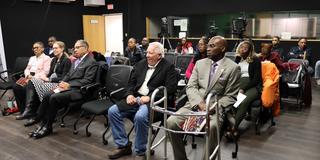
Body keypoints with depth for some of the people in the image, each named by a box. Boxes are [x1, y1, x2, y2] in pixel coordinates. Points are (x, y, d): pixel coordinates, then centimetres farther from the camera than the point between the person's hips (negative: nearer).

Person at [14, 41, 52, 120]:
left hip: (39, 79, -7)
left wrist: (34, 77, -19)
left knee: (25, 88, -30)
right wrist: (28, 75, -2)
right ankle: (23, 109, -8)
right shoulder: (32, 58, 26)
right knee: (16, 86, -17)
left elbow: (45, 72, -10)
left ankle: (28, 110, -15)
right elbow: (27, 69, 21)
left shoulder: (46, 58, 2)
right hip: (29, 78, 7)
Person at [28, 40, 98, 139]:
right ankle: (42, 124, -6)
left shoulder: (92, 62, -7)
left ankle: (48, 127, -11)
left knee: (54, 97, -25)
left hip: (78, 90, -8)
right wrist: (62, 83, 1)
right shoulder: (76, 60, 21)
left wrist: (69, 85, -18)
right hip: (68, 86, 8)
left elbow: (87, 81, -16)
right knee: (47, 95, -12)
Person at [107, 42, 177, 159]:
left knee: (140, 117, -35)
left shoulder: (168, 67, -2)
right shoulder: (141, 64, 16)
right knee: (112, 111, -12)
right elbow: (132, 82, 18)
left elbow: (170, 89, -13)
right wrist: (130, 94, -4)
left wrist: (149, 97, -20)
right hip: (135, 98, 6)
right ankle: (123, 145, 2)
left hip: (153, 101, -6)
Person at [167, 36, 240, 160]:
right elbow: (191, 87, 5)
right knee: (171, 122, -19)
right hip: (195, 104, 4)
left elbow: (230, 97, -3)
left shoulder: (233, 68, 0)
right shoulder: (200, 63, 13)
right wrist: (200, 103, -14)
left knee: (212, 127, -36)